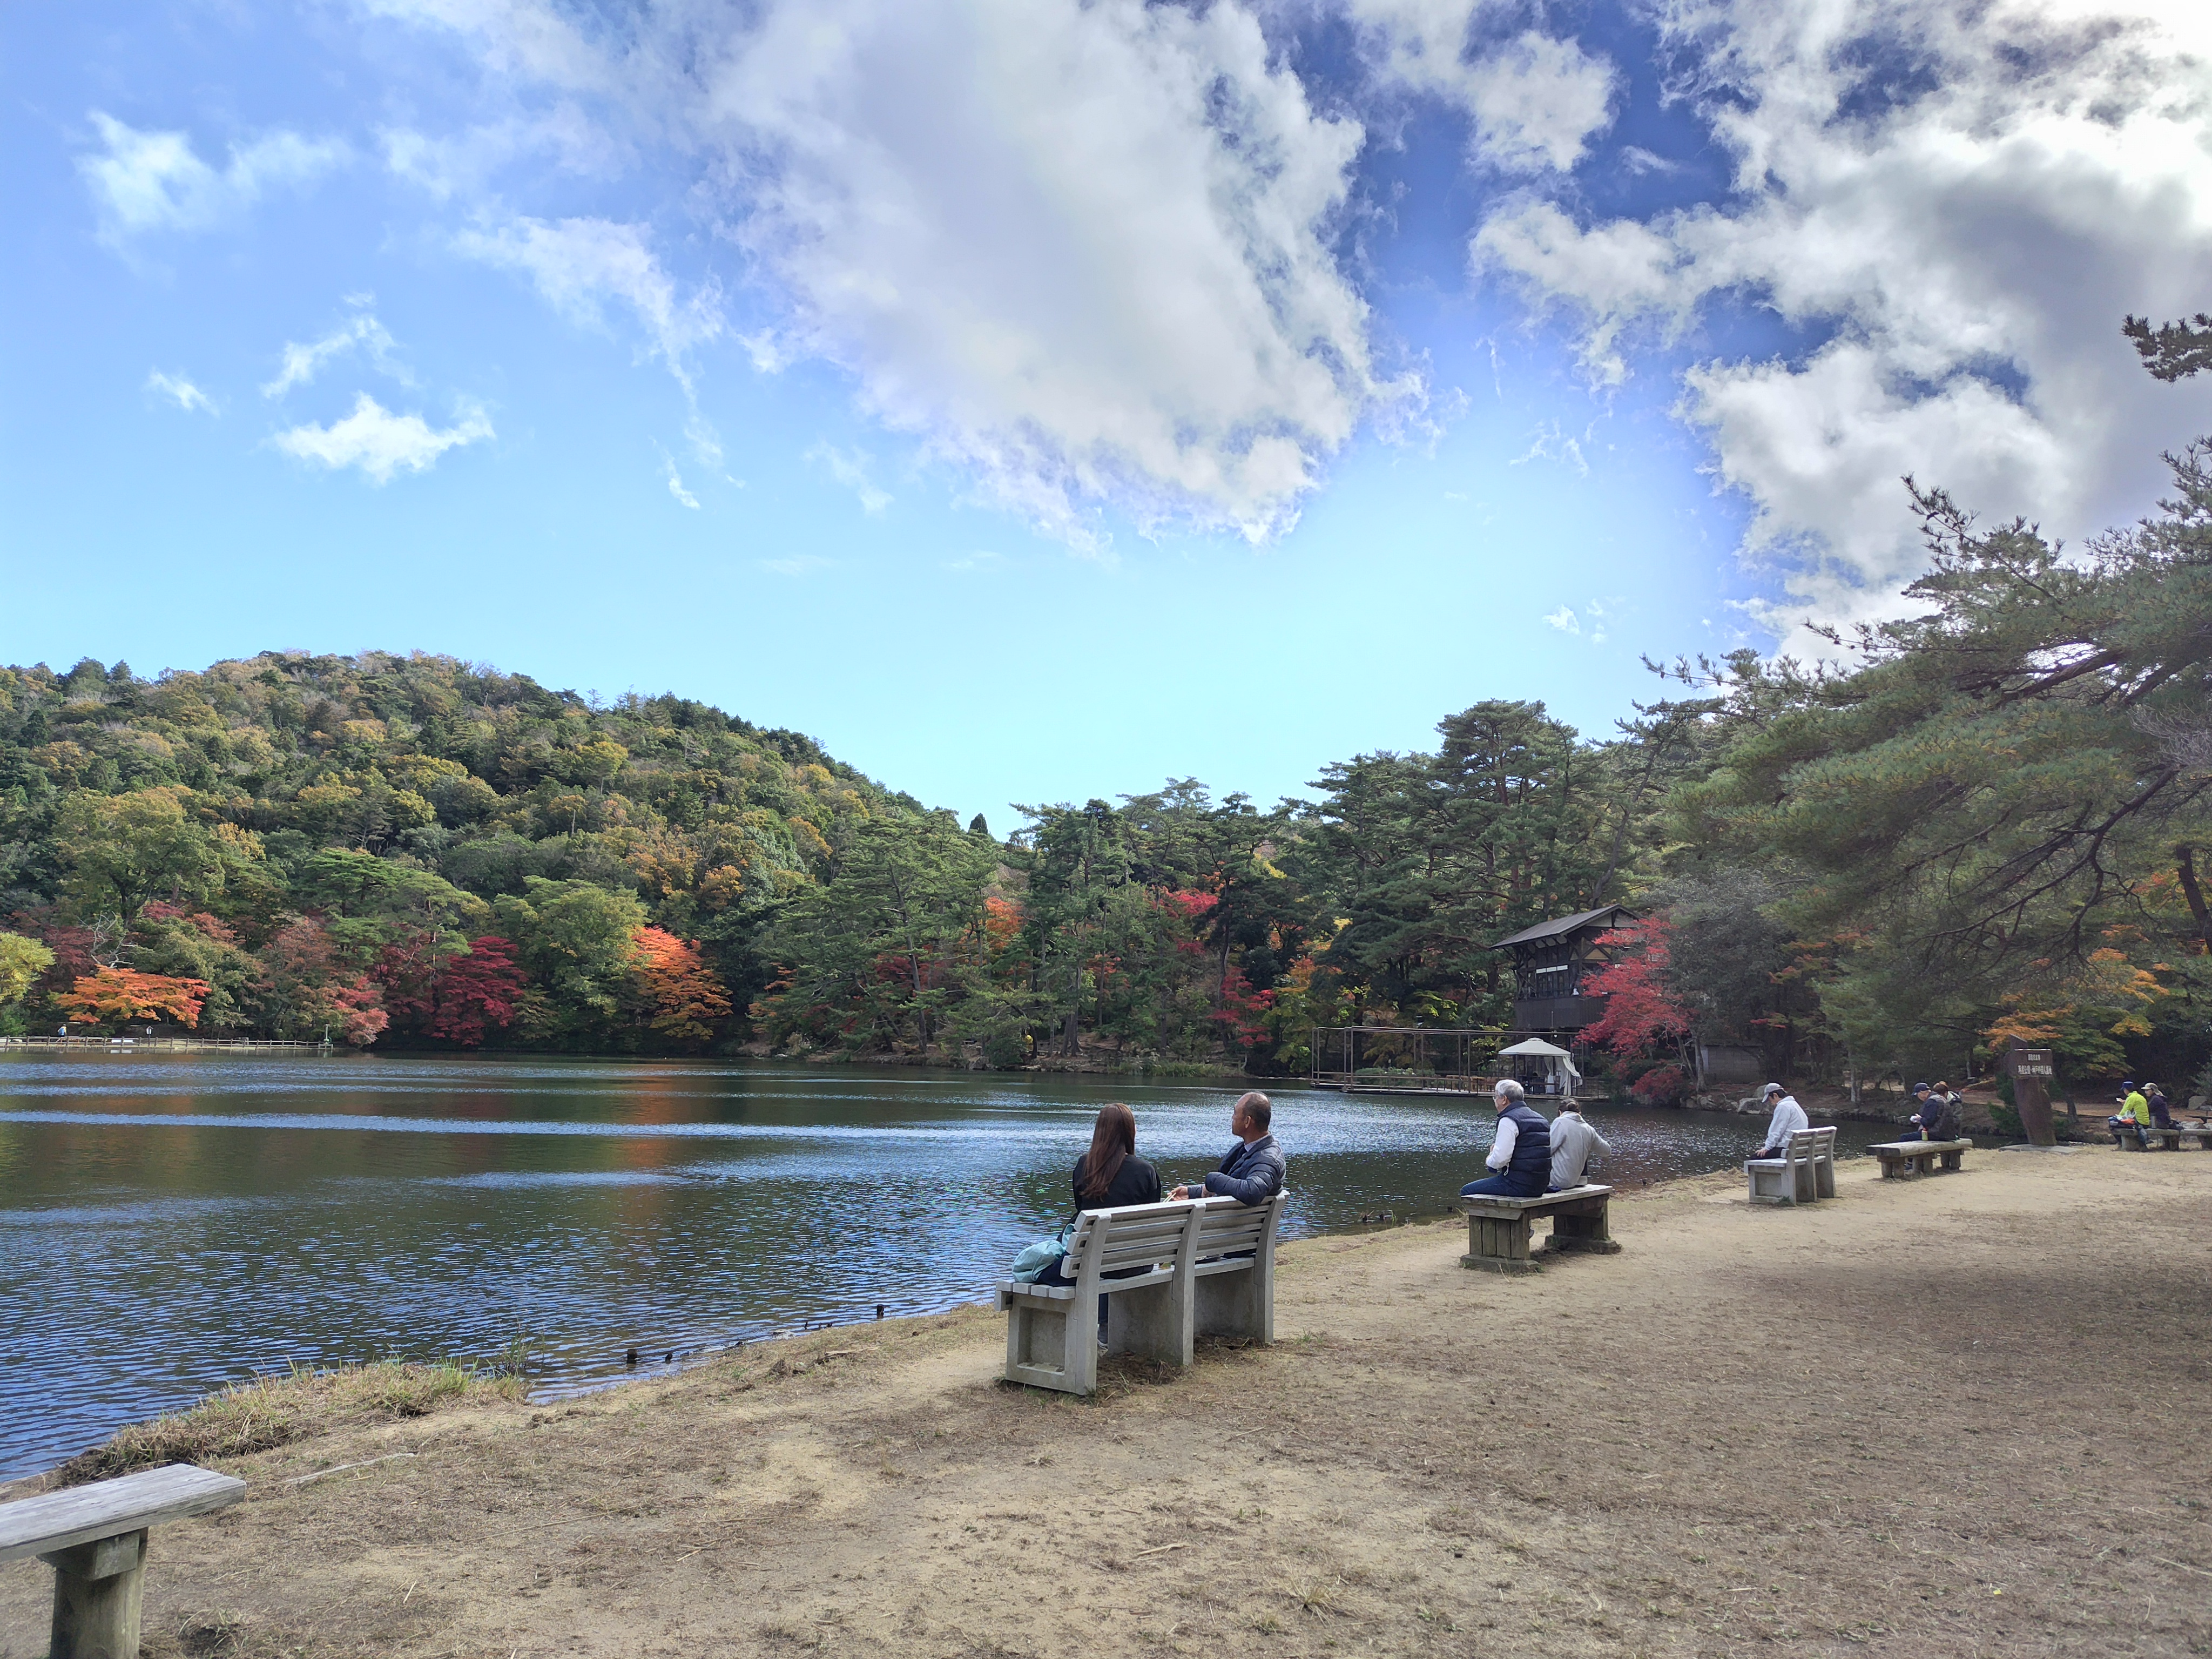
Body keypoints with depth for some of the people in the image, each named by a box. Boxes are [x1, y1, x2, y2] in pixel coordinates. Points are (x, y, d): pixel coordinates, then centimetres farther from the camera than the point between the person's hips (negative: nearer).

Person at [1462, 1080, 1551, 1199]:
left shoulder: (1509, 1120, -14)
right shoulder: (1539, 1118, 14)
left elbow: (1500, 1159, -22)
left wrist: (1489, 1160, 0)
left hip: (1519, 1185, -9)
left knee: (1467, 1191, 0)